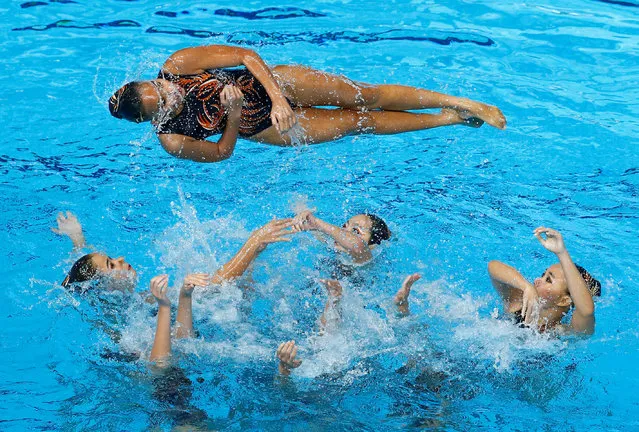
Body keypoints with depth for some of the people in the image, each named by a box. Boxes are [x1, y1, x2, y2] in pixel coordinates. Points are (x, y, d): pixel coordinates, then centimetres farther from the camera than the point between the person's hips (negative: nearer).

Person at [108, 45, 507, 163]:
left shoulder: (178, 65, -20)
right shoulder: (171, 140, -18)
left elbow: (247, 55, -18)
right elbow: (222, 151, -7)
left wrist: (278, 98, -28)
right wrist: (233, 117, -25)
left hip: (269, 82, 0)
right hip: (261, 128, 0)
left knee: (363, 96, -8)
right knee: (356, 122, -1)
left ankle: (458, 103, 6)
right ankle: (452, 120, 14)